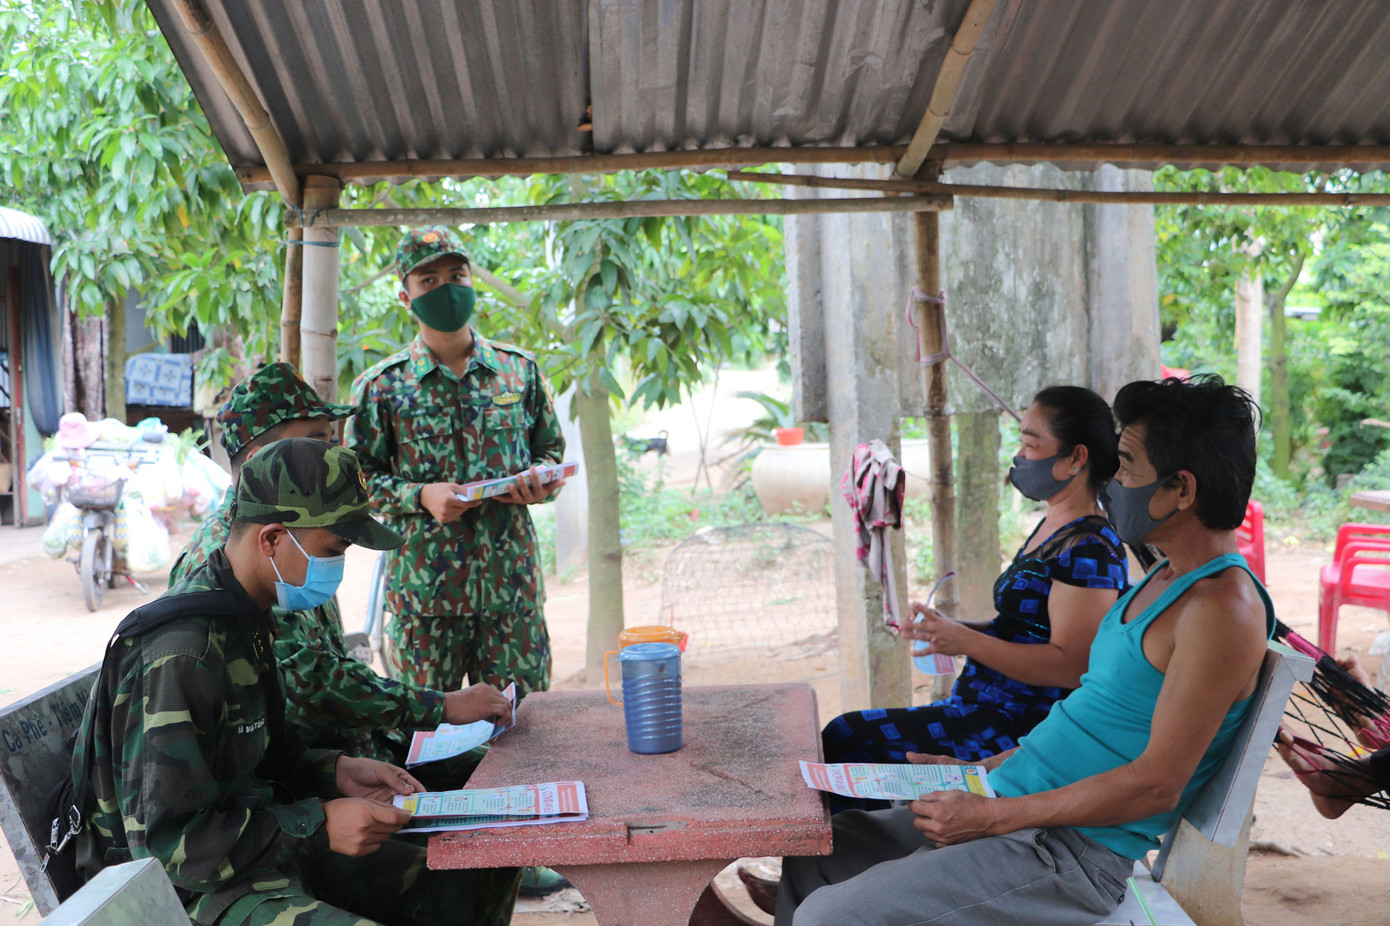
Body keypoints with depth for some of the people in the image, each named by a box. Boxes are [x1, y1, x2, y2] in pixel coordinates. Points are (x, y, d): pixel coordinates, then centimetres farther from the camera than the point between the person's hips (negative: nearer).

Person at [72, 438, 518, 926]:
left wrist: (335, 772, 1)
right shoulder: (182, 653, -25)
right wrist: (317, 826, -22)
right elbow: (162, 839, -23)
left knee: (477, 881, 5)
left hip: (256, 845, 9)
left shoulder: (246, 619, 6)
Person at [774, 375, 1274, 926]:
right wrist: (982, 771, 15)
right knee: (814, 854, 9)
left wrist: (994, 815, -18)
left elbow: (1157, 784, -21)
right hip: (1017, 807, 10)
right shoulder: (1166, 578, 14)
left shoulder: (1222, 607, -18)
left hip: (1070, 850, -10)